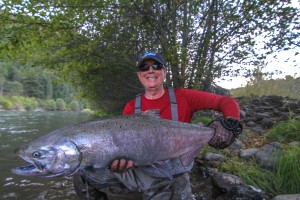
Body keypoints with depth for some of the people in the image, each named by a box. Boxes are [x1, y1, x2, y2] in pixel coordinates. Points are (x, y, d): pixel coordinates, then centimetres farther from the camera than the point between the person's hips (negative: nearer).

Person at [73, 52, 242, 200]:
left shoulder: (182, 97, -6)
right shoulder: (131, 107, -1)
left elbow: (227, 102, -6)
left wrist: (230, 124, -27)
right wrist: (117, 159, -30)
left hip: (173, 178, -1)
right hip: (138, 170, 2)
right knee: (83, 178, -5)